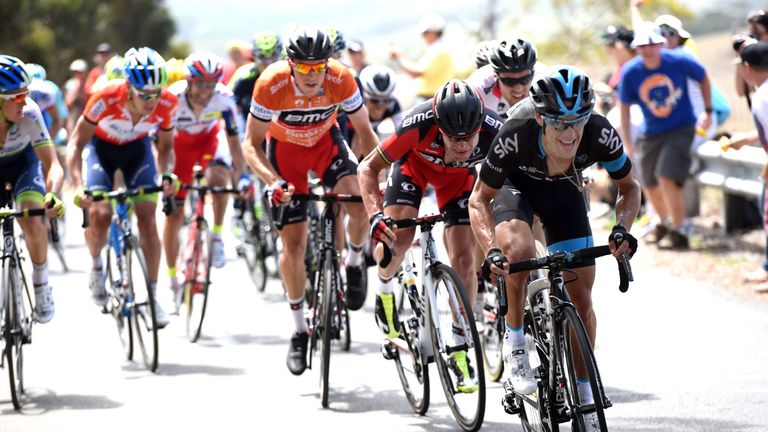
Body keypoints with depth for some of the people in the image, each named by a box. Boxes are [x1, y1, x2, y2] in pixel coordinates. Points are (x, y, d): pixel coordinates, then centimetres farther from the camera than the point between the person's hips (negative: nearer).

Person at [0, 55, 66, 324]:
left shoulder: (28, 114, -34)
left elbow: (53, 165, -34)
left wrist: (52, 194, -54)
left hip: (23, 162, -1)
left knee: (31, 221, -24)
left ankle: (41, 287, -2)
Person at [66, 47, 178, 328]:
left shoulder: (167, 104, -28)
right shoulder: (106, 100, -36)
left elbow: (165, 145, -8)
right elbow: (76, 144, -27)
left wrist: (166, 174, -27)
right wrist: (78, 185, -40)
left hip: (137, 149, 2)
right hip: (101, 146, -2)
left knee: (147, 217, -13)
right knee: (100, 215, -21)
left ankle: (152, 296, -5)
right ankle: (96, 265, 12)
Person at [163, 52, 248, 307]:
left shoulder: (224, 99, -30)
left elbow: (234, 141, -23)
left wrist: (242, 175, -34)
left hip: (209, 139, 0)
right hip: (180, 143, 0)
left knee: (217, 177, -34)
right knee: (174, 213, -1)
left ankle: (217, 236, -11)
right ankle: (173, 279, 14)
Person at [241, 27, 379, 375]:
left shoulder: (341, 80, -29)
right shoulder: (271, 85, -32)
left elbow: (364, 131, -17)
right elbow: (251, 145, -25)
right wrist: (274, 182, -41)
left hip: (326, 141, 1)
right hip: (285, 148, -1)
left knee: (360, 201, -28)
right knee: (293, 243, -4)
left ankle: (354, 263, 3)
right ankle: (300, 331, 12)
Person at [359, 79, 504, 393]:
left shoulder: (494, 132, -38)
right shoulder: (419, 124, -40)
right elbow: (368, 168, -29)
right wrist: (375, 215, -43)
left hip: (459, 176, 1)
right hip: (415, 163, -1)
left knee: (464, 258, -10)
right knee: (397, 237, -22)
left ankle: (459, 350, 5)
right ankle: (385, 287, 14)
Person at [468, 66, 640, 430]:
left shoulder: (599, 134, -34)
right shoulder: (516, 135, -39)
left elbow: (629, 187, -14)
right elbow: (479, 199, -24)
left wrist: (622, 228, -33)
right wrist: (491, 250, -39)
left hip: (563, 189, 2)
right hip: (516, 184, -2)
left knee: (581, 297, -3)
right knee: (520, 252, -34)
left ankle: (583, 392, 15)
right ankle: (514, 340, -10)